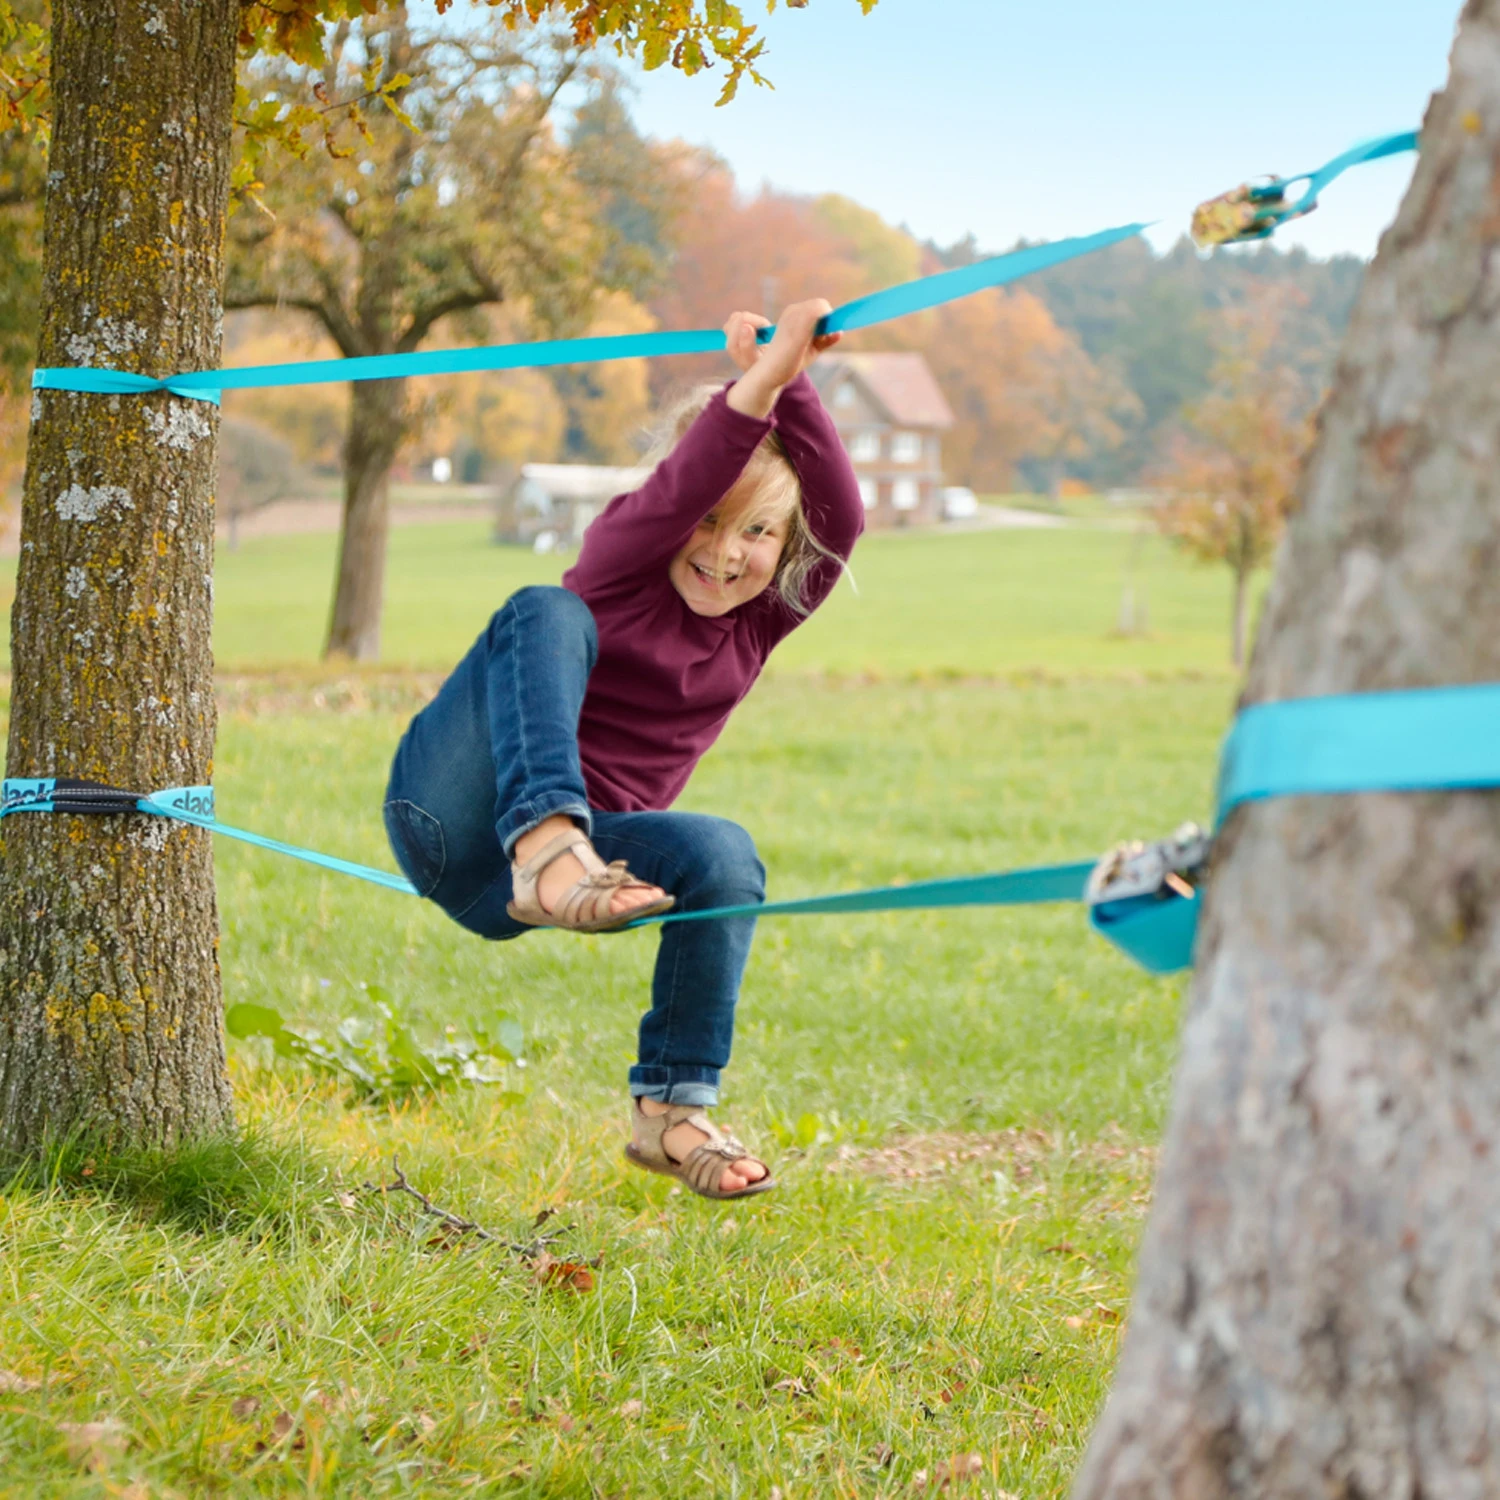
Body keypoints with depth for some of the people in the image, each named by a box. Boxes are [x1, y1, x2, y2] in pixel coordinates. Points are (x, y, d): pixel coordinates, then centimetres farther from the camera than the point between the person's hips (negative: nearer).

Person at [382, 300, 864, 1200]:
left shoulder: (763, 621, 7)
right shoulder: (624, 563, -1)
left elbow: (841, 517, -11)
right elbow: (677, 491, -25)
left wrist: (794, 384, -25)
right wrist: (761, 380, -38)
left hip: (589, 843, 4)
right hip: (459, 818, -4)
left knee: (724, 856, -26)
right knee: (546, 614, -27)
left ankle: (672, 1112, -16)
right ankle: (548, 855, -50)